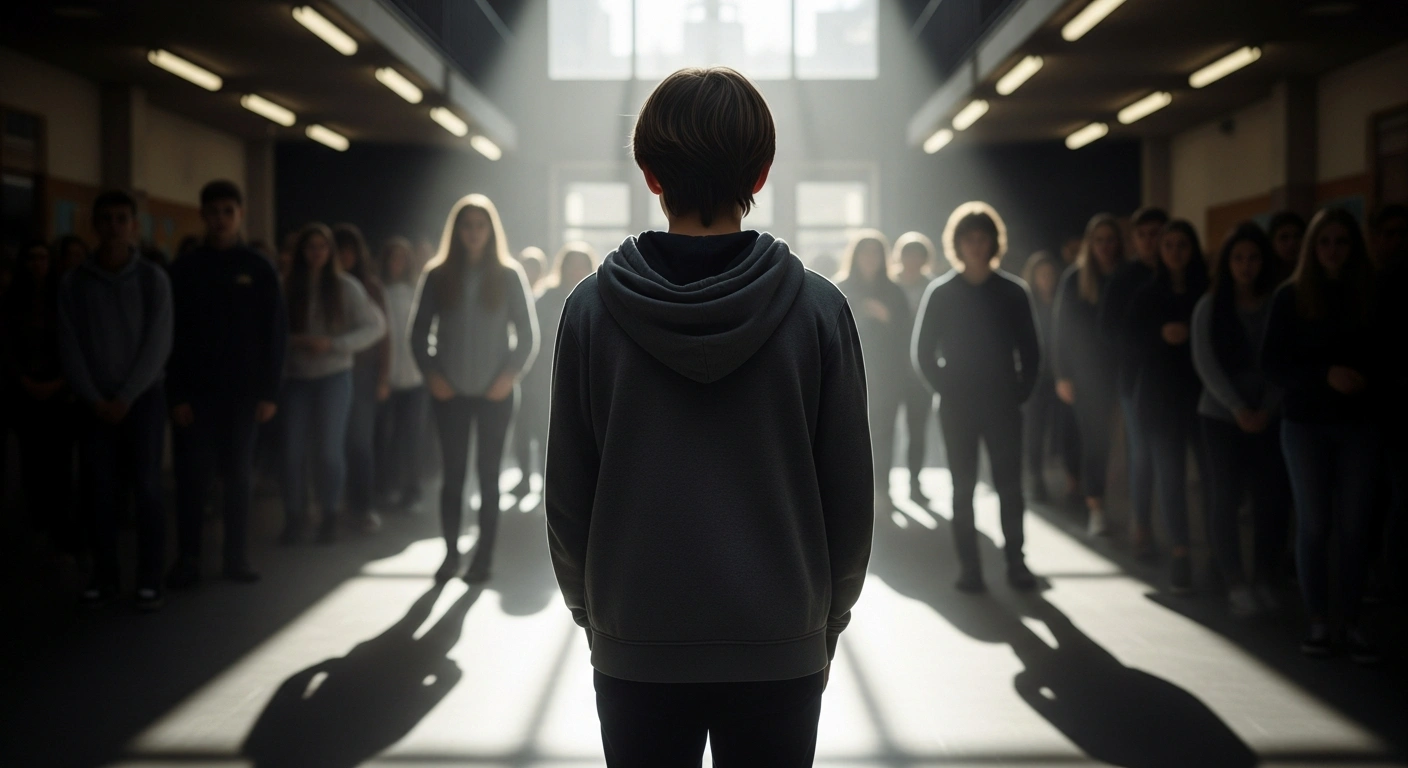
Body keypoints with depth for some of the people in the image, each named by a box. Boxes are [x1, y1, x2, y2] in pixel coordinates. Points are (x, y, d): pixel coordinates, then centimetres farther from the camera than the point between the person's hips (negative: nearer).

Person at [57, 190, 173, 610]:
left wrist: (126, 398, -11)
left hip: (144, 397, -2)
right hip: (95, 403, 2)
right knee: (99, 490, 0)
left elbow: (158, 344, -7)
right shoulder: (74, 284, 2)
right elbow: (71, 348, 0)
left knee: (146, 488, -5)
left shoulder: (152, 278, -2)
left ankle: (150, 580, -1)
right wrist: (96, 400, -7)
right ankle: (104, 576, 9)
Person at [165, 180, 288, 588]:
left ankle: (237, 558, 13)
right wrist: (176, 395, -8)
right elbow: (172, 335, 0)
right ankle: (188, 559, 6)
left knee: (238, 476, 6)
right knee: (192, 476, -2)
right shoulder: (184, 269, 3)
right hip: (194, 391, 0)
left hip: (242, 391, 0)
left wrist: (269, 393, -5)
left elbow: (276, 334, 2)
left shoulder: (259, 270, 4)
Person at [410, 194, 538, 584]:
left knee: (488, 473, 4)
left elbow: (528, 335, 2)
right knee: (453, 472, 4)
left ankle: (485, 555, 10)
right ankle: (451, 552, 13)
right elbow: (418, 333, 7)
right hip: (451, 391, 1)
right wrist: (431, 374, -5)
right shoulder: (438, 276, 4)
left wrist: (511, 375, -9)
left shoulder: (508, 275, 2)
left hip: (495, 392, -1)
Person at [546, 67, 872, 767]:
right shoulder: (819, 309, -8)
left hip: (635, 646, 0)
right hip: (782, 645, 0)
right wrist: (828, 620, 11)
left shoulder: (591, 309, -7)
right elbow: (850, 495, -3)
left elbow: (566, 493, -1)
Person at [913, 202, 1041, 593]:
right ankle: (969, 565, 7)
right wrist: (946, 388, -4)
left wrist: (1021, 391, -3)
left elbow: (1030, 350, 6)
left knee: (1009, 485, -1)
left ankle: (1015, 560, 8)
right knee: (963, 487, 2)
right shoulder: (941, 292, 2)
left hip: (1003, 403, 0)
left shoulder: (1013, 291, 3)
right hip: (957, 406, 0)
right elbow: (923, 352, 3)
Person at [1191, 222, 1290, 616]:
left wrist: (1266, 409, -13)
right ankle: (1236, 584, 7)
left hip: (1269, 418, 0)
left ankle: (1265, 580, 9)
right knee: (1226, 498, -1)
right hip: (1222, 416, 0)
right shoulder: (1210, 306, 2)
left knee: (1270, 498, -4)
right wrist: (1238, 408, -13)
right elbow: (1205, 362, -5)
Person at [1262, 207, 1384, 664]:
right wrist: (1325, 374, -18)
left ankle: (1352, 624, 7)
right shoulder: (1290, 297, -1)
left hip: (1359, 424, 1)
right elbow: (1272, 364, -5)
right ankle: (1318, 623, 10)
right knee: (1313, 524, 3)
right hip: (1306, 423, -1)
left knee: (1354, 525, 1)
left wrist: (1368, 379, -14)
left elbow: (1384, 356, 6)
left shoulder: (1368, 295, 3)